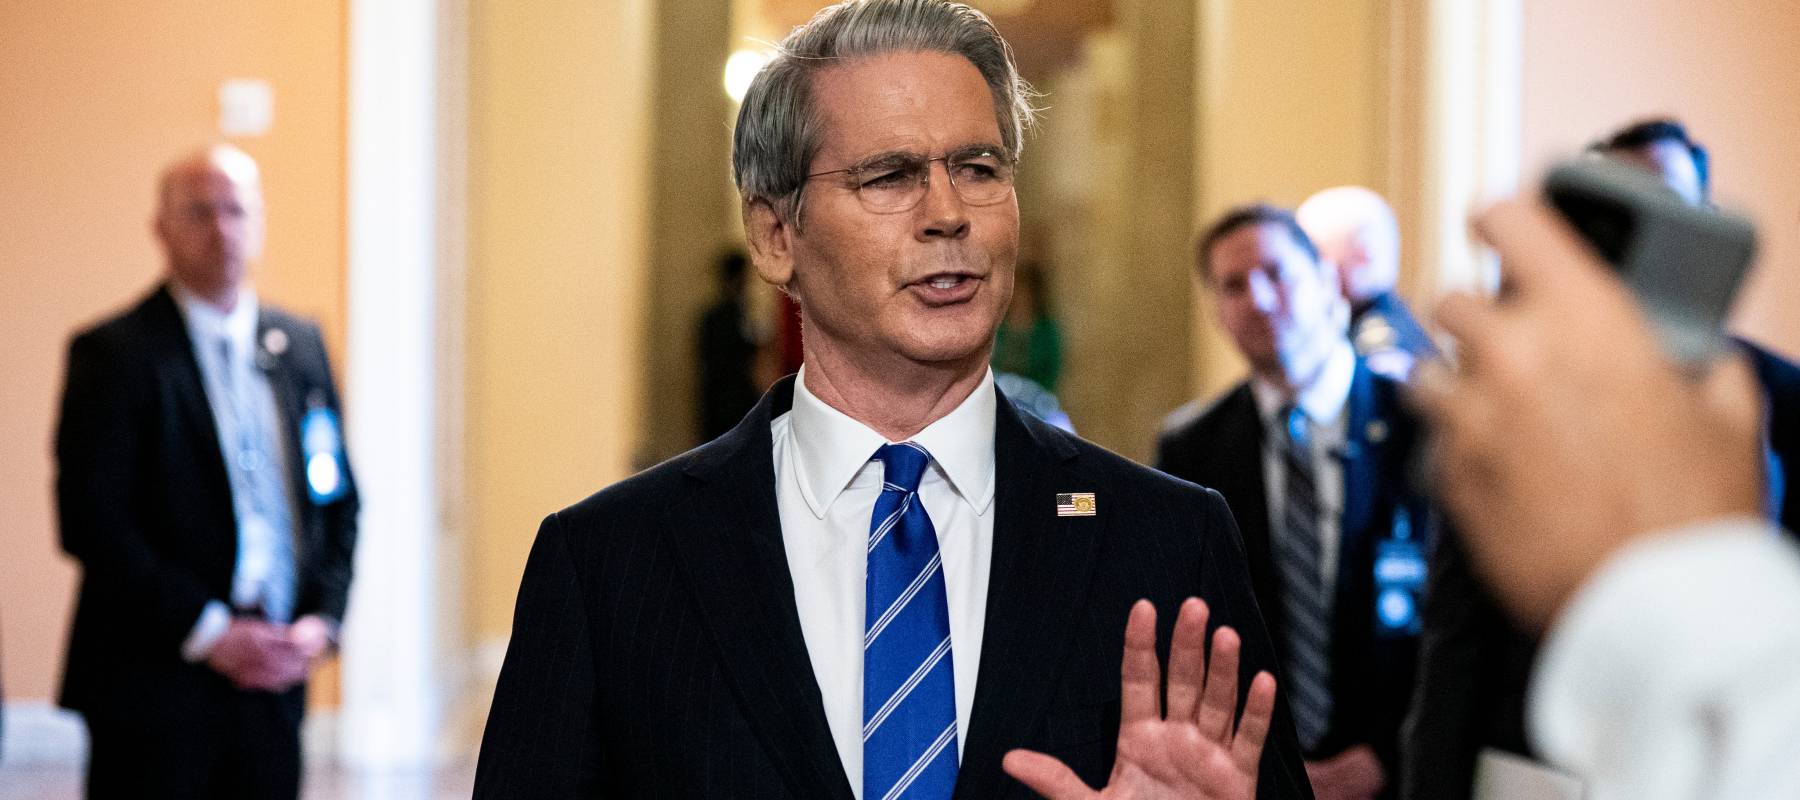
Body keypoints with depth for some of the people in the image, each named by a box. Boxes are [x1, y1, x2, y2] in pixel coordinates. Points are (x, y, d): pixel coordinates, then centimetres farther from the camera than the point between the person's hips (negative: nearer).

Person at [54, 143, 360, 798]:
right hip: (157, 683, -5)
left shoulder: (300, 344, 13)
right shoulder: (114, 353, -5)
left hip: (276, 675, 5)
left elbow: (339, 499, 16)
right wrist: (209, 632, -14)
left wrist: (321, 620, 1)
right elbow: (92, 523, -11)